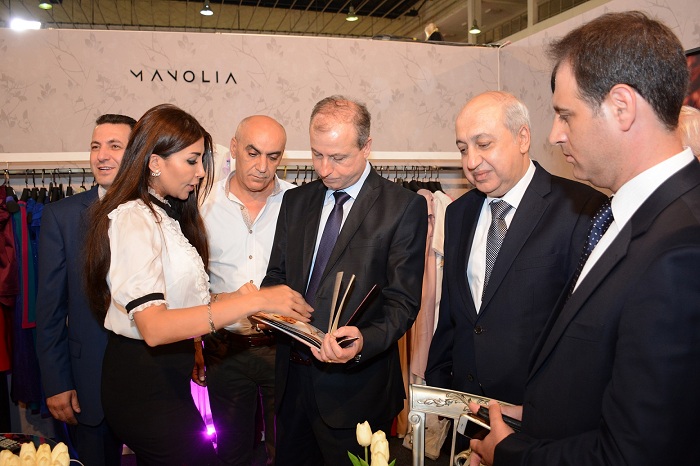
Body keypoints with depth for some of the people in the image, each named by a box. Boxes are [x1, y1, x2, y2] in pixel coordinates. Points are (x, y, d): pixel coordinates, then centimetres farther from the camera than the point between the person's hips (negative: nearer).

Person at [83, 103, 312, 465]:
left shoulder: (165, 214, 12)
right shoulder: (133, 220, -19)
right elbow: (153, 326, -31)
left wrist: (228, 300, -2)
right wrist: (253, 302, -35)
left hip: (164, 372, 9)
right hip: (145, 383, -9)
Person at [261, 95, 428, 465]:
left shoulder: (405, 207, -9)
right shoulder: (295, 200, 7)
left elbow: (402, 302, -12)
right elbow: (277, 275, 11)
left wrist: (363, 341, -29)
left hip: (355, 384, -5)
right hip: (292, 378, 5)